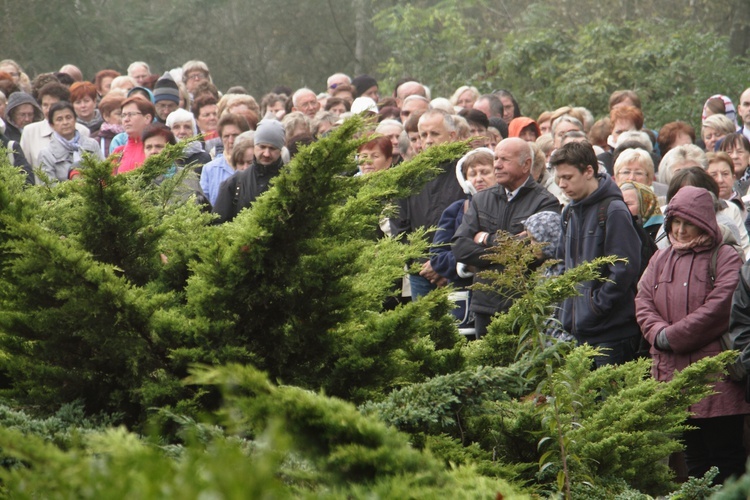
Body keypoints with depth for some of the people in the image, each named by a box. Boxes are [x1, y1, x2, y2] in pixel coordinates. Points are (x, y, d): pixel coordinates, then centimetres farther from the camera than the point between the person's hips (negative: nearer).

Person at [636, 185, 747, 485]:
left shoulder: (725, 259, -3)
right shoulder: (661, 260, 17)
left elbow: (718, 309, -15)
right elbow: (643, 302, 8)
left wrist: (671, 336, -13)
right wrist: (658, 333, -12)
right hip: (672, 373, 6)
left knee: (725, 458, -4)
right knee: (693, 456, 10)